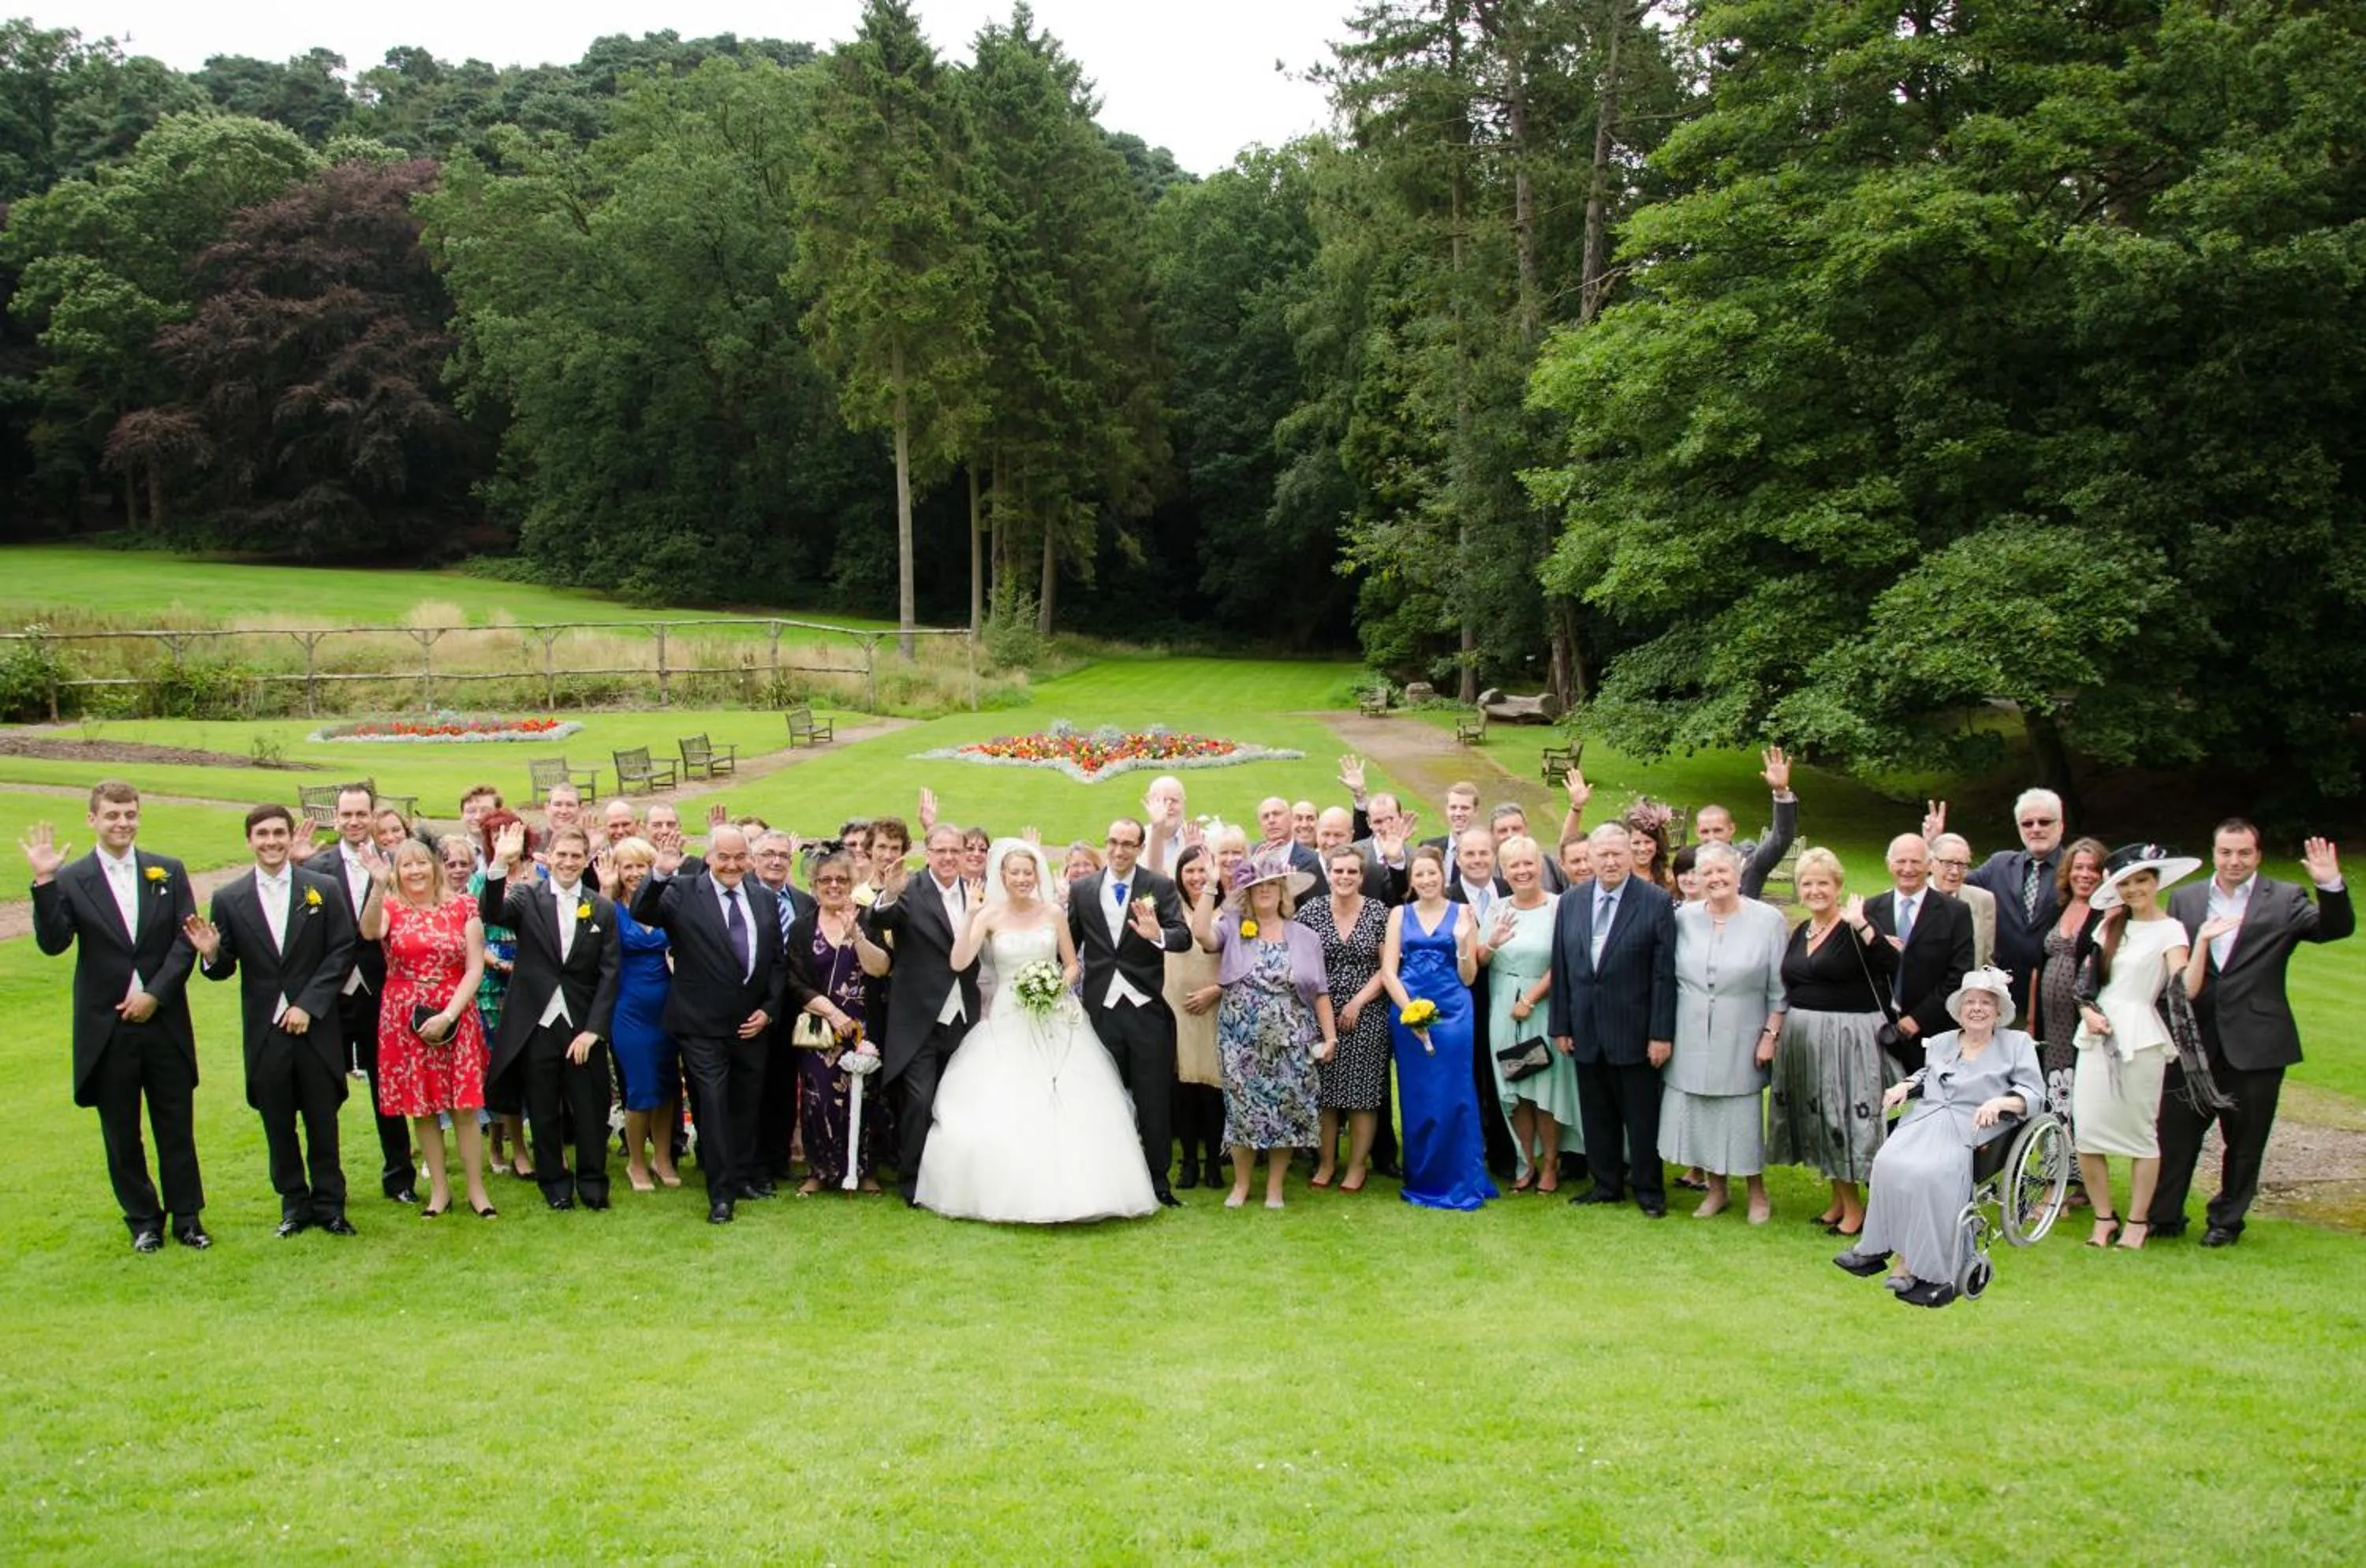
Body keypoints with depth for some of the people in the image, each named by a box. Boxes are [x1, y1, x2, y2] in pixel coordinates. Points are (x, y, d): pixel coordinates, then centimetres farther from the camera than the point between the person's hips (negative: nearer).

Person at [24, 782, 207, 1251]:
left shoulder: (168, 872, 3)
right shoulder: (71, 879, -2)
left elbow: (186, 941, -1)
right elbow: (53, 943, -14)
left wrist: (155, 994, -11)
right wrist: (45, 883, -23)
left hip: (165, 1023, 1)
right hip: (107, 1030, -1)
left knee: (177, 1128, 8)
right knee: (121, 1134, 10)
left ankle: (187, 1217, 20)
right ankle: (143, 1221, 23)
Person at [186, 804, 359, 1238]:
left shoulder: (323, 890, -1)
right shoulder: (228, 899, 2)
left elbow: (342, 954, -4)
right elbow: (224, 969, 4)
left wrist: (308, 1005, -11)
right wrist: (211, 954, -19)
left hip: (315, 1027, -1)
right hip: (265, 1032, 1)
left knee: (322, 1121, 6)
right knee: (278, 1125, 10)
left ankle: (329, 1203, 19)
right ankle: (294, 1203, 24)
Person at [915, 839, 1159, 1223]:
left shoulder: (1053, 914, 4)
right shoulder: (989, 916, -1)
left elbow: (1072, 964, 11)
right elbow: (958, 963, -11)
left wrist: (1061, 985, -9)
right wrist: (971, 915, -17)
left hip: (1054, 1019, 1)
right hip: (1008, 1022, -1)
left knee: (1067, 1107, -5)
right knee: (1000, 1111, -7)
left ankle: (1065, 1190, 6)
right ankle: (1010, 1194, 6)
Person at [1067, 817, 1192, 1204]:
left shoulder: (1160, 887, -2)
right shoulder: (1081, 889, 5)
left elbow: (1184, 937, -12)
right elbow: (1070, 943, 11)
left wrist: (1158, 935, -32)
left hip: (1146, 1008, -2)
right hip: (1101, 1008, 2)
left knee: (1154, 1099, 4)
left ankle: (1158, 1181, 14)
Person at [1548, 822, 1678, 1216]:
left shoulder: (1657, 903, -7)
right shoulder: (1570, 903, 6)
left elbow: (1664, 973, -9)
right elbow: (1560, 968, 8)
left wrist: (1661, 1034, -12)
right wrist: (1560, 1025, 6)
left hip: (1634, 1032, -4)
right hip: (1586, 1031, 4)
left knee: (1641, 1116, 5)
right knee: (1596, 1114, 12)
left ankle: (1648, 1191, 18)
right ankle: (1606, 1185, 25)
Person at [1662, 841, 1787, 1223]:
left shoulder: (1768, 920, -5)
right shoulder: (1683, 918, 0)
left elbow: (1779, 989, -2)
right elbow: (1669, 978, 7)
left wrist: (1771, 1035, -7)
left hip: (1741, 1040, -2)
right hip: (1692, 1039, 2)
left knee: (1744, 1115, 5)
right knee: (1700, 1112, 9)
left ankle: (1757, 1191, 24)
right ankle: (1717, 1188, 26)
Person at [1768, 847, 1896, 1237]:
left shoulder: (1854, 927, -11)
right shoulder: (1800, 932, 11)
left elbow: (1892, 968, -26)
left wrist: (1862, 926, -31)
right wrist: (1775, 1032, 13)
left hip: (1847, 1039, -7)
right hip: (1804, 1039, 7)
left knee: (1845, 1117, -1)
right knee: (1819, 1120, 13)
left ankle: (1855, 1207, 11)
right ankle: (1839, 1199, 26)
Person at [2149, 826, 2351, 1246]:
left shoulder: (2285, 900, 1)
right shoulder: (2184, 900, 6)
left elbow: (2336, 928, -10)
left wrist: (2331, 886, -25)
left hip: (2255, 1042, -1)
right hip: (2192, 1040, 2)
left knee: (2244, 1139, 9)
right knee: (2176, 1131, 5)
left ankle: (2226, 1220, 23)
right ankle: (2164, 1217, 16)